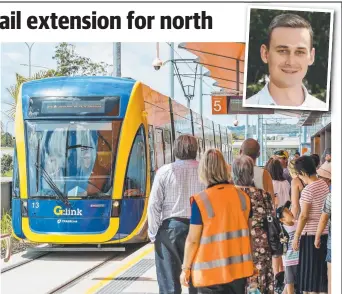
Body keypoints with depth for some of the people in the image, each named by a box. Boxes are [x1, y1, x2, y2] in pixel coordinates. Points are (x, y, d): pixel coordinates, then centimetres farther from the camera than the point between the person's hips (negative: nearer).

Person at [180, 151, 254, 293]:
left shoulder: (201, 201, -14)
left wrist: (186, 268, 0)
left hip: (211, 272, -5)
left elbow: (193, 240, -11)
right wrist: (251, 262, 21)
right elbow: (247, 232, 9)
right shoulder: (242, 196, 0)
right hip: (239, 268, 5)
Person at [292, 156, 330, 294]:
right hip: (325, 232, 7)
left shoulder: (308, 190, -16)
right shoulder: (324, 185, 6)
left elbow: (303, 216, -16)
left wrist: (296, 237, -11)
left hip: (310, 234, -7)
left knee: (310, 272, 1)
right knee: (322, 270, 13)